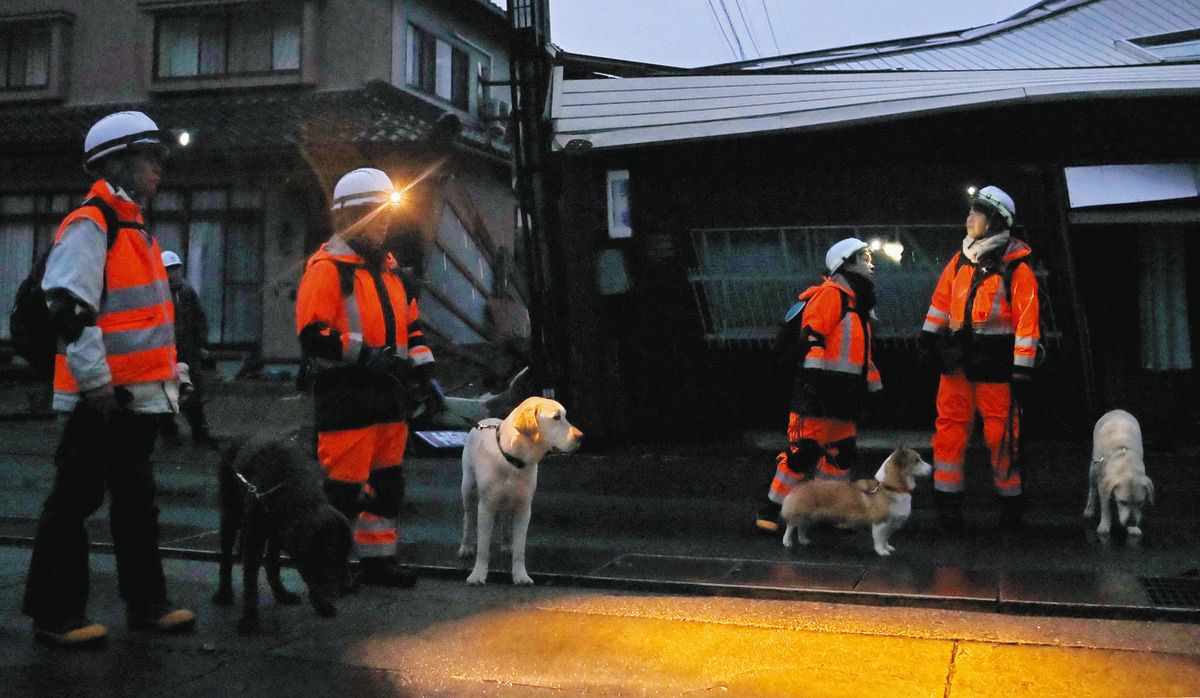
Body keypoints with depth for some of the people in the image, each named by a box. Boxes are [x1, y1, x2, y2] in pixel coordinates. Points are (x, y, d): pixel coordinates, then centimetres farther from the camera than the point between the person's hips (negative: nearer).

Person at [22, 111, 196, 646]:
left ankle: (146, 604, 24)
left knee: (137, 500, 15)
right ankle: (55, 616, 8)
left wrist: (172, 370, 21)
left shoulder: (132, 229, 19)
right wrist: (96, 381, -22)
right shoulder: (89, 225, -12)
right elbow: (68, 308, -22)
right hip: (103, 397, -10)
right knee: (74, 502, -1)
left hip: (140, 396, 10)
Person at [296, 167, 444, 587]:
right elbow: (312, 337, -16)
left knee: (387, 485, 14)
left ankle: (379, 561, 26)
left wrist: (425, 377, 13)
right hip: (347, 401, -8)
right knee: (343, 487, -4)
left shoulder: (389, 269, 17)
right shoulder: (327, 269, -8)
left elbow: (411, 328, 22)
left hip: (389, 399, 8)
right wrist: (365, 355, -23)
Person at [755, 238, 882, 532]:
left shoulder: (856, 303, 24)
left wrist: (873, 385, 29)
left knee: (843, 454, 9)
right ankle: (770, 512, -4)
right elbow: (811, 336, -19)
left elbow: (862, 353, 31)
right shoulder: (831, 294, -7)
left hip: (843, 397, 10)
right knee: (804, 450, -11)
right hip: (819, 391, -10)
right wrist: (813, 377, -26)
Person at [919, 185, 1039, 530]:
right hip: (957, 356, 5)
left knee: (1000, 432, 1)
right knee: (950, 425, 3)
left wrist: (1022, 367, -12)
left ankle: (1010, 498, 17)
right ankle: (947, 498, 11)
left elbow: (1026, 318, -9)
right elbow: (942, 296, 19)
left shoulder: (1016, 267, -7)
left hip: (994, 359, -5)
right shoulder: (961, 259, 10)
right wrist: (929, 334, 14)